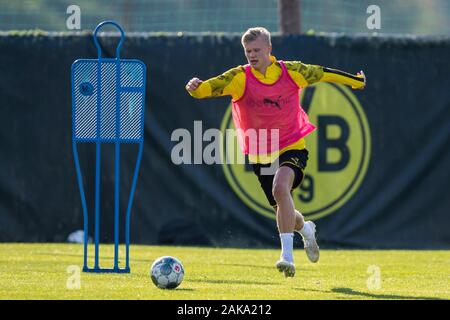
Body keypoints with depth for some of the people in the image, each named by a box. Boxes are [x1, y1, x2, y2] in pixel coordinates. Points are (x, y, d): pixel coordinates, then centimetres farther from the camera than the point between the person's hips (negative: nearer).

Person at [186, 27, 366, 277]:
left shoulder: (291, 71, -7)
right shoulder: (240, 78, -10)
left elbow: (323, 74, 9)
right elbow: (212, 87, -24)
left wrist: (357, 80, 23)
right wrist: (195, 88, -48)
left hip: (292, 147, -3)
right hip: (261, 154, 3)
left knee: (280, 188, -30)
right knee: (283, 210, 12)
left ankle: (287, 256, -31)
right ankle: (306, 229, 49)